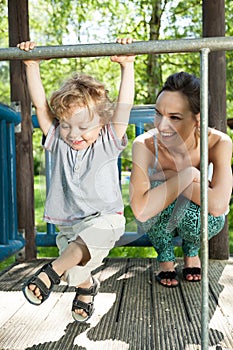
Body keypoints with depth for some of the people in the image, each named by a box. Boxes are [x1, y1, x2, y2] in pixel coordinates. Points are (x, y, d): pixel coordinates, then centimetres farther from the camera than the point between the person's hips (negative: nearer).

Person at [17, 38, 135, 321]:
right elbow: (40, 105, -6)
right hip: (68, 223, 4)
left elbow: (124, 106, -16)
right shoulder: (58, 142, 0)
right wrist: (32, 66, -10)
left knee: (98, 232, -37)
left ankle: (53, 271, -22)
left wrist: (127, 67, -23)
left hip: (104, 217, -3)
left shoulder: (107, 144, -7)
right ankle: (86, 287, 41)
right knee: (76, 274, 5)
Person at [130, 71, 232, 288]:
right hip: (158, 222, 0)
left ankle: (191, 253, 7)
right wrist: (188, 174, -39)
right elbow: (141, 210, -42)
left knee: (212, 219, -33)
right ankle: (165, 258, -1)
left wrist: (170, 177, -35)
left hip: (194, 220, 1)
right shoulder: (144, 145, -31)